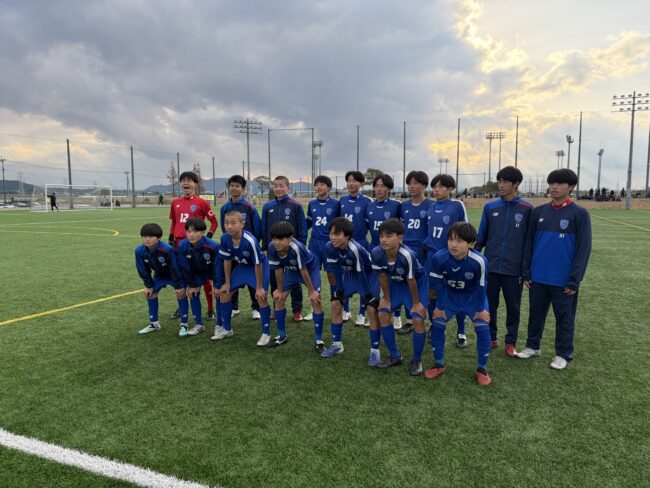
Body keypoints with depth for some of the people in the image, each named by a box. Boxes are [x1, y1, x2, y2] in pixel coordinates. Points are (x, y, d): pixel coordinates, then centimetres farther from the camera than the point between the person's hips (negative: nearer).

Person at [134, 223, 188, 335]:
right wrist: (148, 285, -2)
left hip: (175, 274, -5)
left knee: (181, 294, -15)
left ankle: (184, 324, -3)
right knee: (150, 294, 6)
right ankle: (154, 323, 22)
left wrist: (178, 286, -22)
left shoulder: (167, 249, -39)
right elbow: (143, 270, -7)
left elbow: (175, 268, -29)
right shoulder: (139, 251, -24)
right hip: (159, 274, 5)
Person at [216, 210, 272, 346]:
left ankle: (266, 334, -2)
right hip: (242, 266, 6)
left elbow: (257, 264, -26)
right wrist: (227, 283, 1)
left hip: (260, 266, -6)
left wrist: (259, 287, -20)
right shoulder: (225, 238, -20)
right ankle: (227, 329, 23)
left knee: (261, 297, -19)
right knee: (224, 294, 4)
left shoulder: (250, 241, -36)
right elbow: (227, 260, -5)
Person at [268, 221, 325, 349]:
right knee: (278, 298, 3)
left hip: (310, 268, -5)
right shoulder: (272, 248, -28)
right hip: (291, 270, 5)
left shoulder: (296, 247, -42)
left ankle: (318, 340, 0)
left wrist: (311, 291, -19)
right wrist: (279, 290, -3)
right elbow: (278, 269, -13)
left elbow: (303, 270, -31)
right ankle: (282, 336, 20)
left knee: (315, 300, -14)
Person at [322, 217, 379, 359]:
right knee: (335, 305, 3)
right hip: (348, 274, 6)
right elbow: (334, 269, -10)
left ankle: (375, 350, -2)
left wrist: (367, 294, -18)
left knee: (372, 310, -15)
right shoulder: (329, 247, -23)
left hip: (367, 274, -6)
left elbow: (361, 273, -29)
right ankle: (337, 344, 19)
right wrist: (339, 289, -5)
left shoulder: (356, 249, -39)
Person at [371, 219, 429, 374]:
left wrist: (416, 303, -13)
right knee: (383, 314, -1)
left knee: (418, 319, -15)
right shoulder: (376, 253, -27)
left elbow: (411, 281, -26)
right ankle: (395, 356, 17)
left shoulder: (407, 255, -40)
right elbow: (383, 277, -12)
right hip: (395, 282, 5)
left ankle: (417, 360, 10)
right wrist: (387, 299, -3)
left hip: (418, 283, -5)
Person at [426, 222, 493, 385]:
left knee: (483, 328, -9)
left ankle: (481, 369, 12)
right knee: (437, 324, -3)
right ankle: (439, 364, 16)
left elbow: (481, 287, -19)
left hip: (473, 296, -1)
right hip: (449, 294, 2)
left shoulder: (479, 261, -35)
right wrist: (440, 307, -8)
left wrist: (480, 309, -8)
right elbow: (438, 283, -16)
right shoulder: (438, 258, -32)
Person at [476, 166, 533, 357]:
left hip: (514, 269, -2)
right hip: (490, 267, 2)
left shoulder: (527, 209, -3)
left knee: (513, 308, 10)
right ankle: (491, 338, 27)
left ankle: (511, 342, 25)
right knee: (489, 305, 10)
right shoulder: (490, 207, 4)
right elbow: (481, 237, 8)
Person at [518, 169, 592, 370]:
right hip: (537, 278, 4)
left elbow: (584, 249, -8)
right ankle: (532, 346, 31)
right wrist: (526, 272, 4)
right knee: (536, 314, 15)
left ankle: (563, 354, 24)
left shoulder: (579, 214, -6)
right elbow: (529, 243, 8)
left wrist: (574, 280, -11)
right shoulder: (538, 212, 5)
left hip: (563, 280, -3)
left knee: (564, 318, 9)